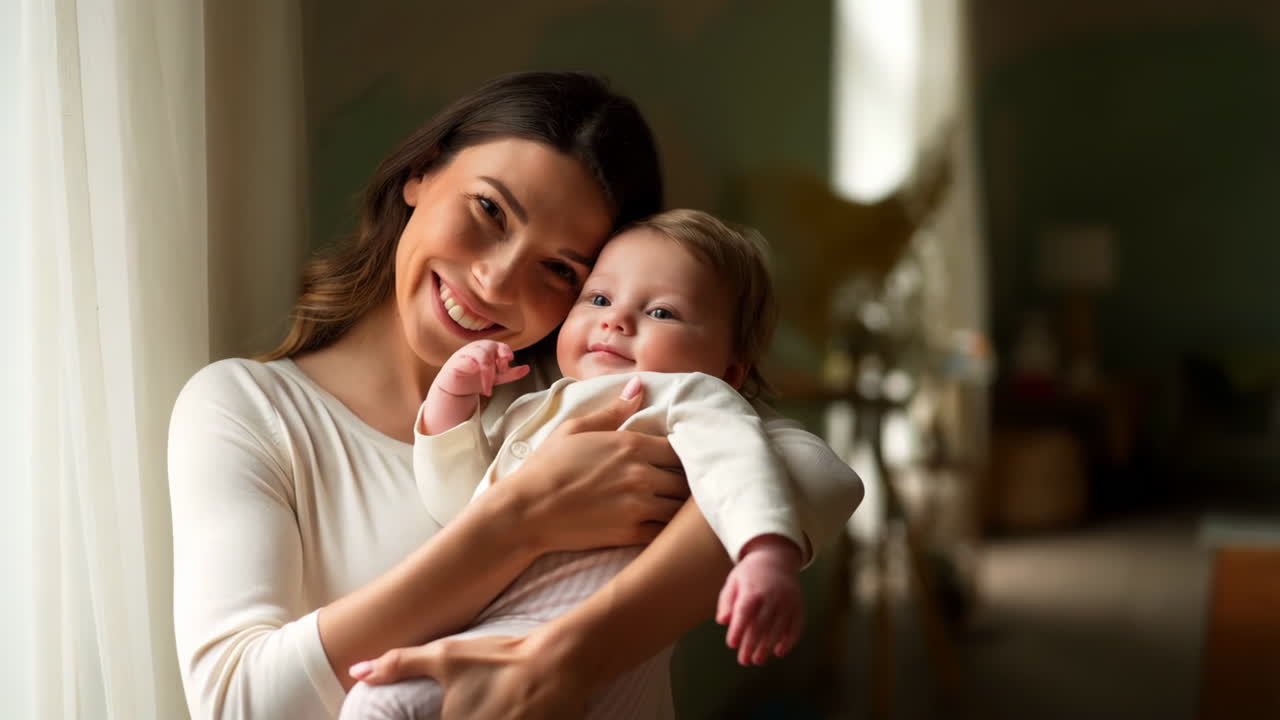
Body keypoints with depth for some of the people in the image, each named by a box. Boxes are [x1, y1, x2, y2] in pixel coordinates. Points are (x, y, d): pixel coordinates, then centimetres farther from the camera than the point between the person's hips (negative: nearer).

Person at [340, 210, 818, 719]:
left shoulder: (688, 393, 5)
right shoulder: (532, 413, 28)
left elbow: (734, 460, -16)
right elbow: (458, 503, 25)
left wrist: (769, 555, -36)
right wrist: (453, 397, 12)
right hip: (494, 625, 8)